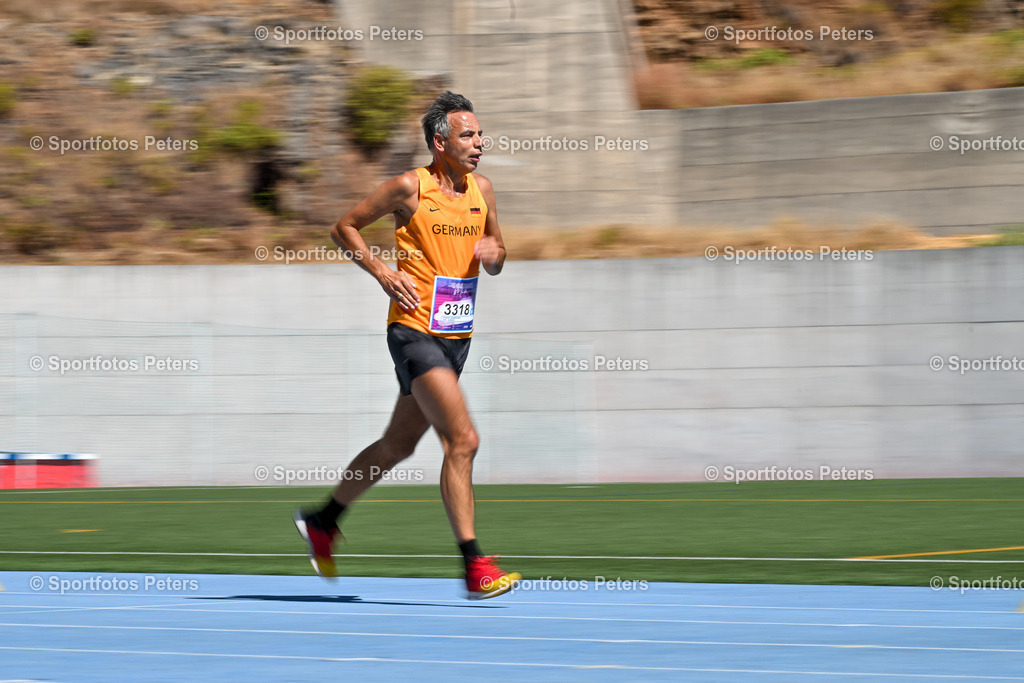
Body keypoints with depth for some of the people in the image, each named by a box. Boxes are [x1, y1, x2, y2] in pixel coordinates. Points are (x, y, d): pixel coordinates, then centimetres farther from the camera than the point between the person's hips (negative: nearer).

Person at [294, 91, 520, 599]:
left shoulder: (481, 189, 10)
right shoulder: (409, 188, -8)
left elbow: (496, 260, 21)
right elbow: (344, 228, 2)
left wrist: (494, 254, -2)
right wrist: (382, 272, -11)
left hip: (457, 336, 7)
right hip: (415, 329, -7)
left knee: (398, 444, 17)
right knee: (463, 439, -18)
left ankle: (322, 521, 36)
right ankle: (475, 569, -18)